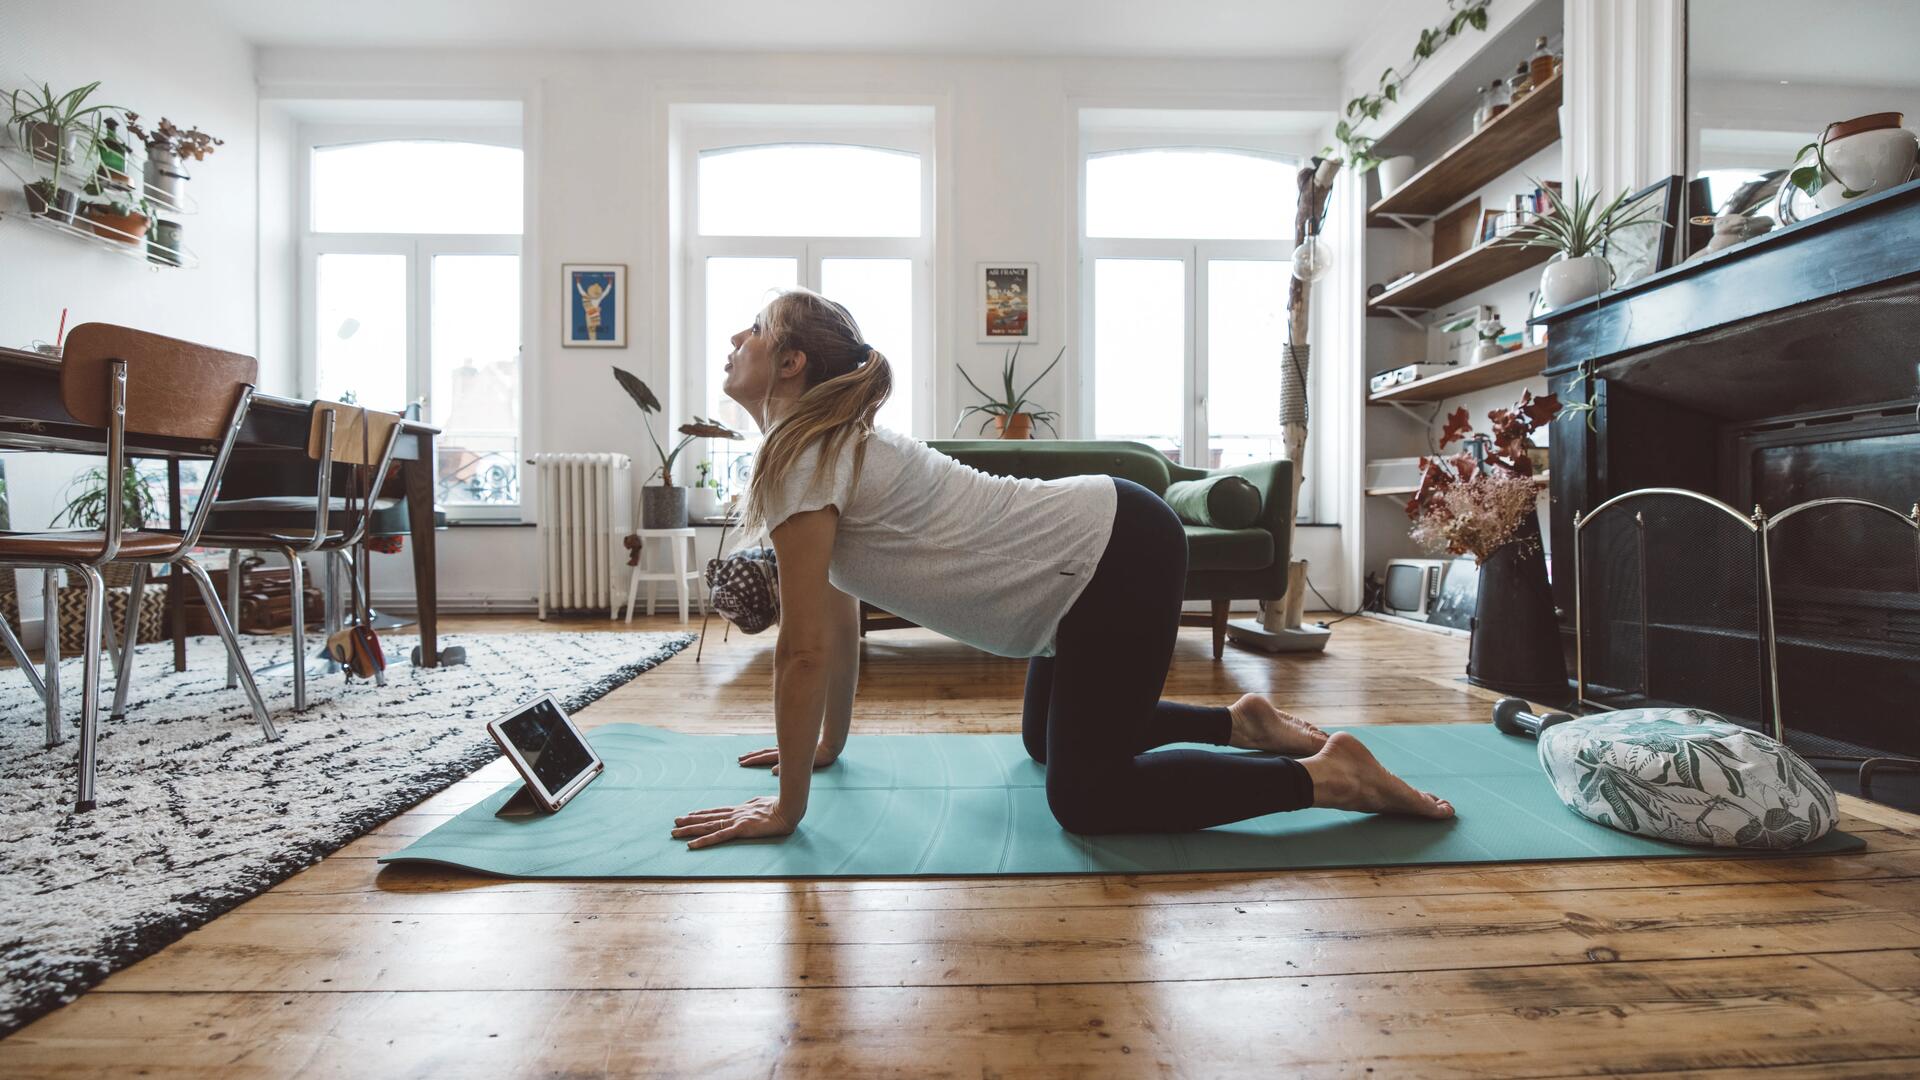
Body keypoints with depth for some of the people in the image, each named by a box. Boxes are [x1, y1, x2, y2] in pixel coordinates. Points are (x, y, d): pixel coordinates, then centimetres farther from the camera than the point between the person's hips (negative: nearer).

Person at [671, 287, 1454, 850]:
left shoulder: (800, 457, -16)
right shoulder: (831, 443, 13)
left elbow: (803, 649, -18)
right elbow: (838, 623, 18)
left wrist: (787, 807, -8)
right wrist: (828, 743, 24)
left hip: (1117, 562, -10)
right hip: (1108, 542, 10)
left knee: (1087, 798, -2)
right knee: (1047, 741, 26)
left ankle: (1324, 775, 4)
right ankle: (1239, 723, 30)